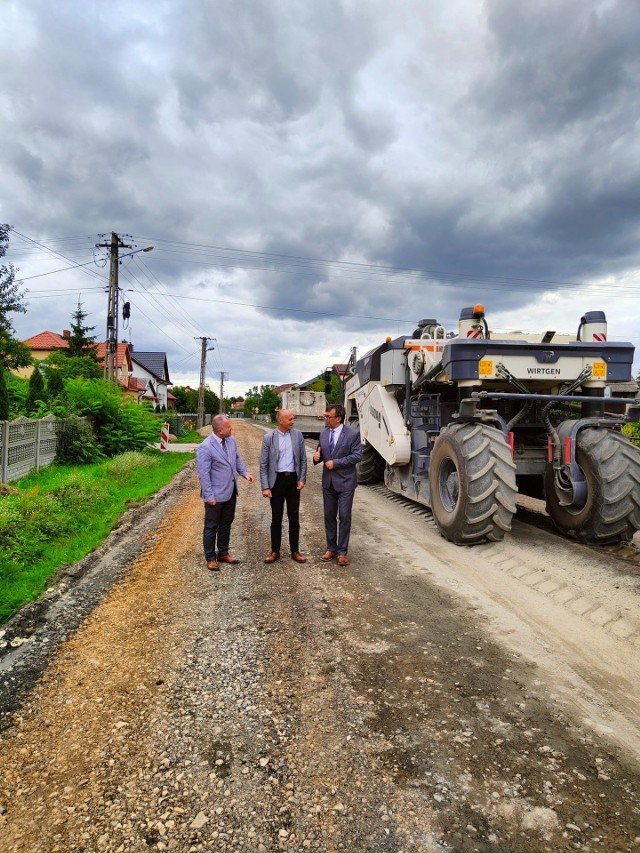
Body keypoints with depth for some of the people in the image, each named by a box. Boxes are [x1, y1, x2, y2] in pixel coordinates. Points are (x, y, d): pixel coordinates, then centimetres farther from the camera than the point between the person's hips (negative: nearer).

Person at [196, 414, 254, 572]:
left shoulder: (231, 441, 1)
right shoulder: (205, 448, -21)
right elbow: (204, 474, -19)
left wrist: (244, 473, 0)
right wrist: (209, 496, -19)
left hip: (230, 492, 7)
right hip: (216, 495, -7)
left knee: (226, 524, 19)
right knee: (211, 527, 9)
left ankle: (223, 553, 35)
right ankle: (210, 558, 23)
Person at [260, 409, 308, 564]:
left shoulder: (298, 435, 1)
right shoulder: (268, 438, -5)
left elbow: (303, 459, 7)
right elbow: (263, 464, -4)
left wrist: (302, 479, -2)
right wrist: (265, 487, -9)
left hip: (293, 479, 2)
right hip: (277, 480, -2)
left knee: (294, 517, 8)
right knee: (276, 518, 8)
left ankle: (295, 551, 20)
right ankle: (275, 551, 20)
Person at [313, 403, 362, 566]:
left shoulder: (353, 434, -10)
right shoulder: (323, 434, 6)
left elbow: (357, 456, -14)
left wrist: (335, 463, -18)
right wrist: (317, 456, -9)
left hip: (345, 481, -5)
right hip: (328, 481, 5)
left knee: (344, 517, 1)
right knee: (329, 516, 12)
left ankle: (342, 552, 13)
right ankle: (331, 549, 25)